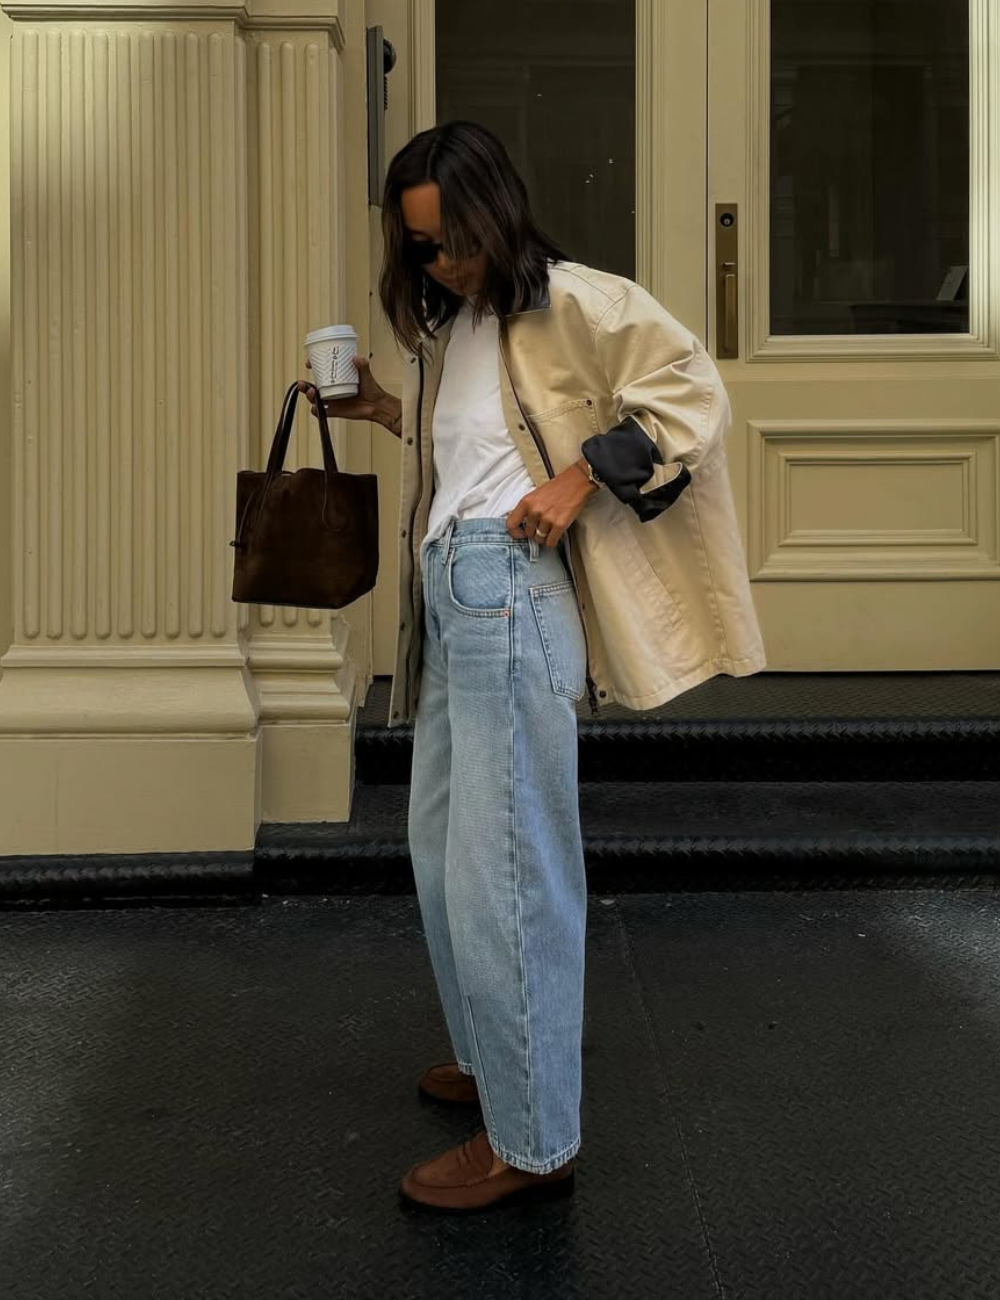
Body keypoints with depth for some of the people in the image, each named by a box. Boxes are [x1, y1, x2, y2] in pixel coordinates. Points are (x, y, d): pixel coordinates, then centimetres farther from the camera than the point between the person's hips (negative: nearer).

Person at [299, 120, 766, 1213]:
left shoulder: (567, 302, -5)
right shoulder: (449, 325, 21)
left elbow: (689, 386, -12)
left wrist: (579, 480, -17)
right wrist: (384, 409, 14)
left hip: (506, 583, -10)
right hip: (447, 590, 10)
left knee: (501, 864, -8)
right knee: (440, 842, 16)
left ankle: (533, 1142, 1)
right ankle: (492, 1058, 34)